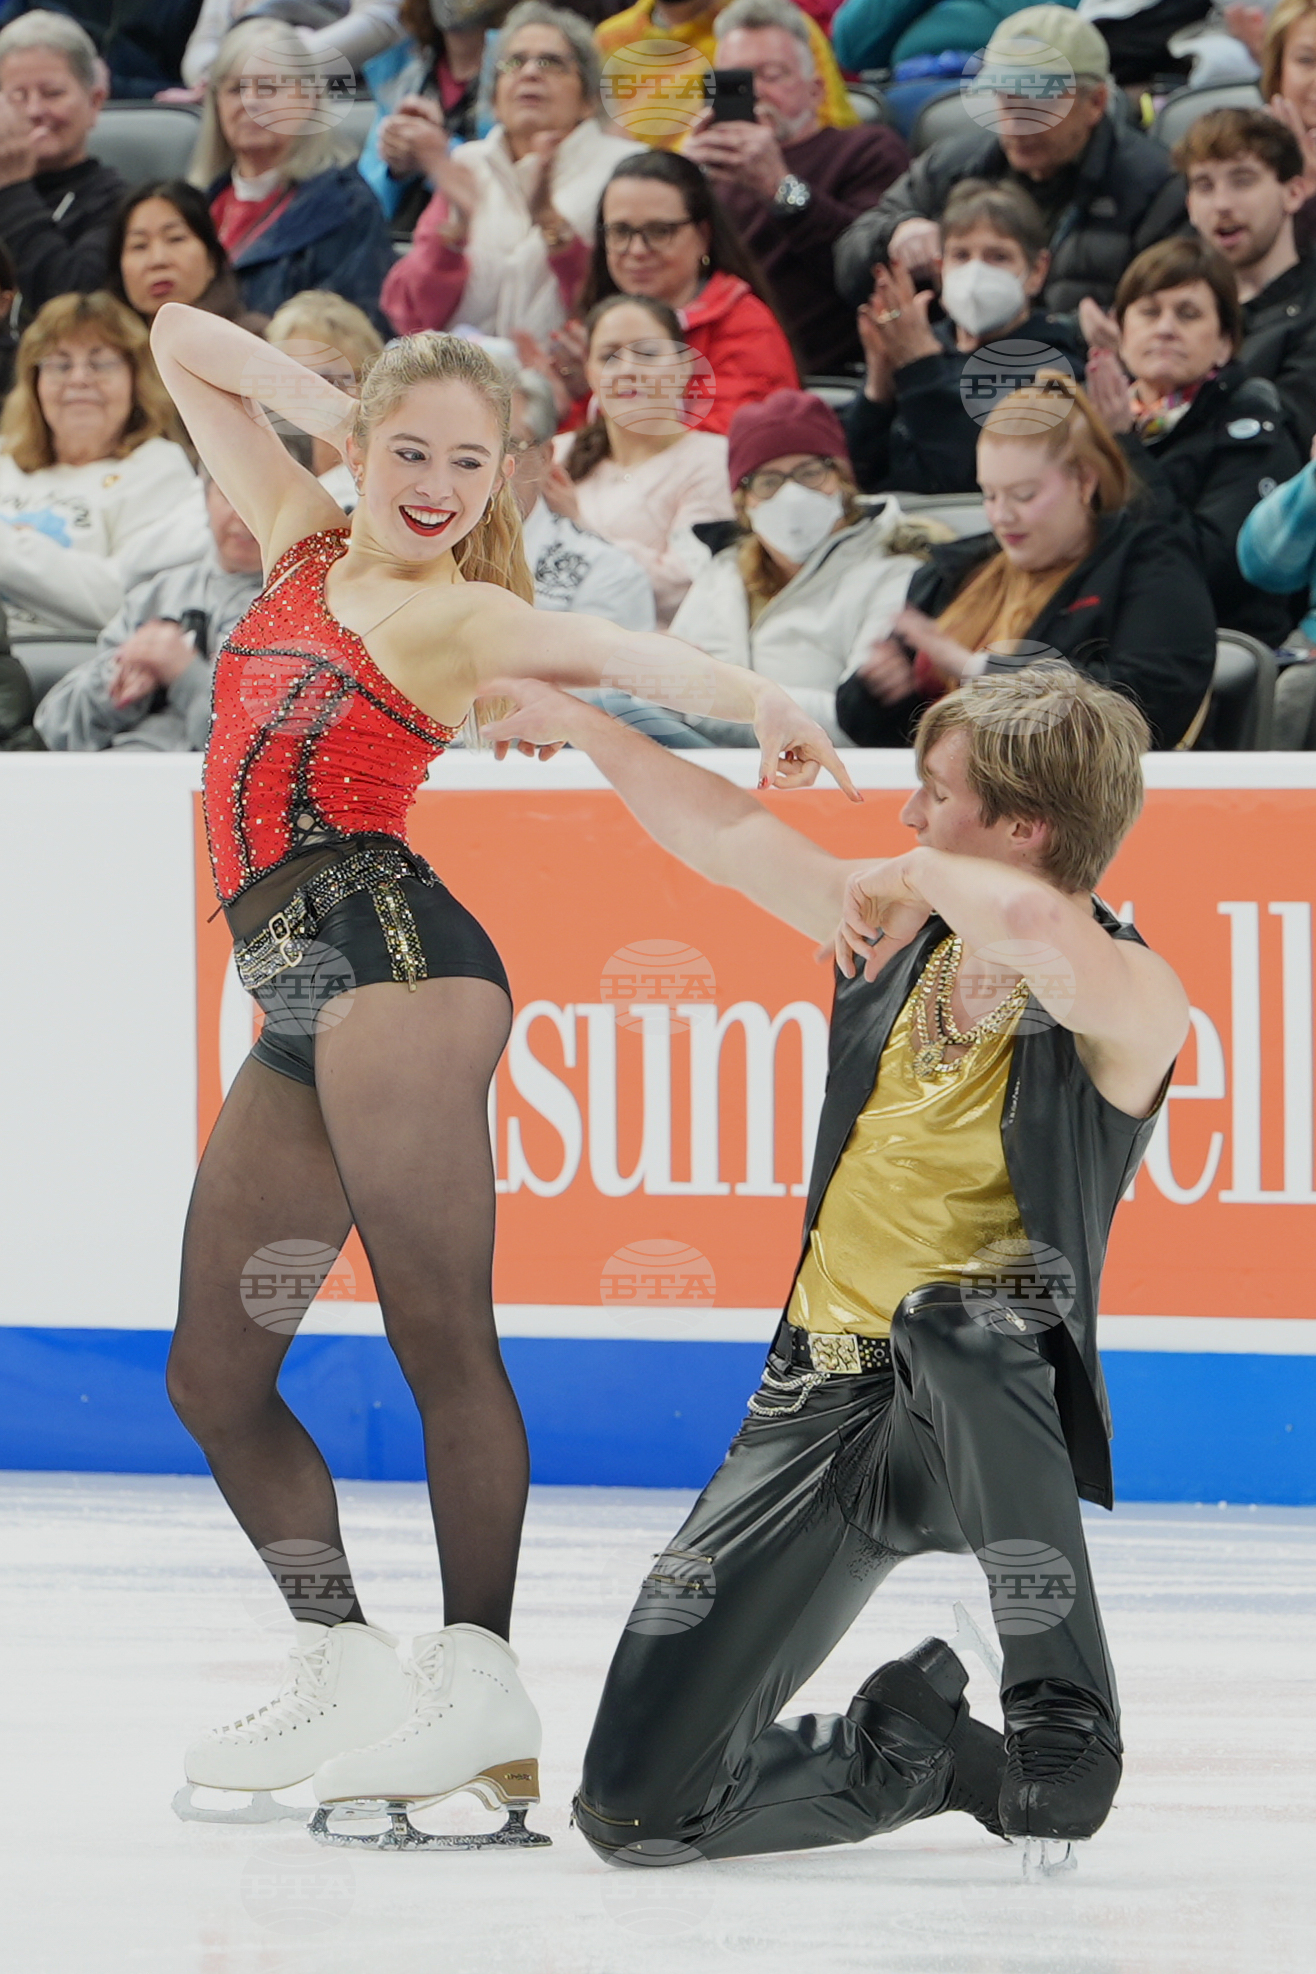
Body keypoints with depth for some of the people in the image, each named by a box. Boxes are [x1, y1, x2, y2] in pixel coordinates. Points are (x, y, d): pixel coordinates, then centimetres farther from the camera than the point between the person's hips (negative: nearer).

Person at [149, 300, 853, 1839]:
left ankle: (480, 1685, -15)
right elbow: (181, 345, 28)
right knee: (214, 1376, 9)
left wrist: (756, 701, -39)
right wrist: (330, 409, 16)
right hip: (301, 1002, 8)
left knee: (439, 1331, -12)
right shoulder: (304, 543, 20)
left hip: (390, 951, -8)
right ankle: (345, 1666, 17)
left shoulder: (462, 616, 1)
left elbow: (618, 652, -20)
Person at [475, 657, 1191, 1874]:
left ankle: (1064, 1726, -25)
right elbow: (734, 841, 20)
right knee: (638, 1805, -3)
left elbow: (1037, 928, -38)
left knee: (966, 1324, -44)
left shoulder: (1131, 1006, -16)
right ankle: (915, 1747, 24)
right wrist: (577, 723, 29)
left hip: (989, 1409, -5)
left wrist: (917, 879, -19)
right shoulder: (905, 933, 5)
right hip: (822, 1402, 5)